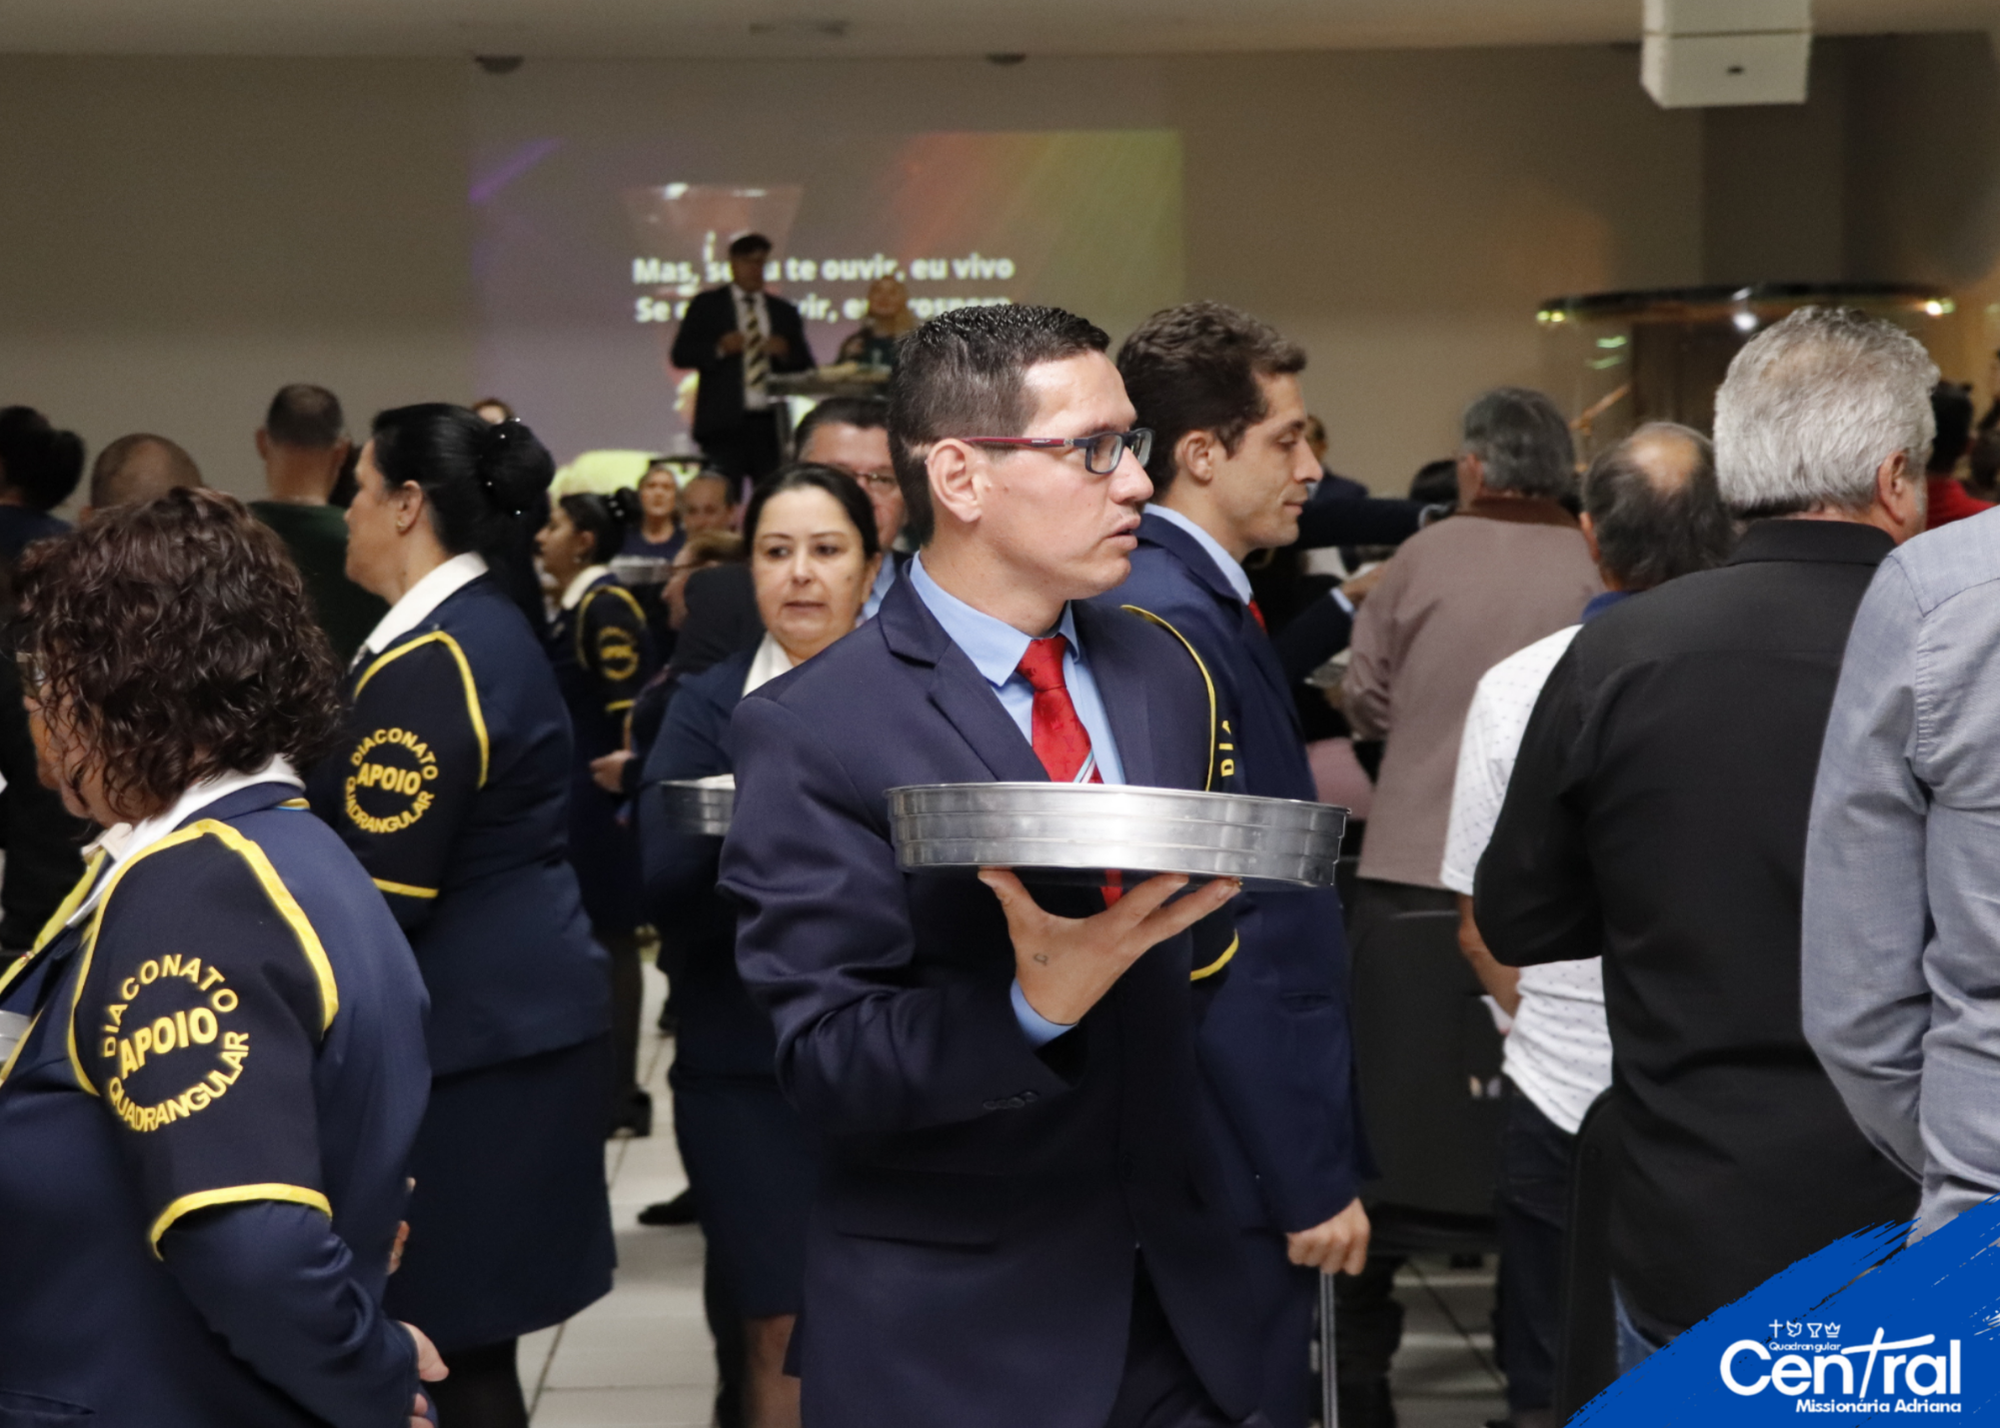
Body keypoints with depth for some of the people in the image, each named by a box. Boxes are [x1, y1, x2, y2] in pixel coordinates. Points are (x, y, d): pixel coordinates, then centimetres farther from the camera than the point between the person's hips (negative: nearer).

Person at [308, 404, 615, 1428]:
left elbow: (382, 897, -20)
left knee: (452, 1342, -3)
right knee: (468, 1331, 16)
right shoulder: (489, 626, 13)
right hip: (524, 1005, 10)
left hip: (468, 1032, -10)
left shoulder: (427, 664, -17)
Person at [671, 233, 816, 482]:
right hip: (725, 423, -2)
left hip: (772, 424, 2)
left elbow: (805, 364, 16)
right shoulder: (706, 305, 12)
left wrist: (786, 352, -5)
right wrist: (719, 349, -13)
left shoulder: (784, 311, 19)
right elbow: (681, 354, 3)